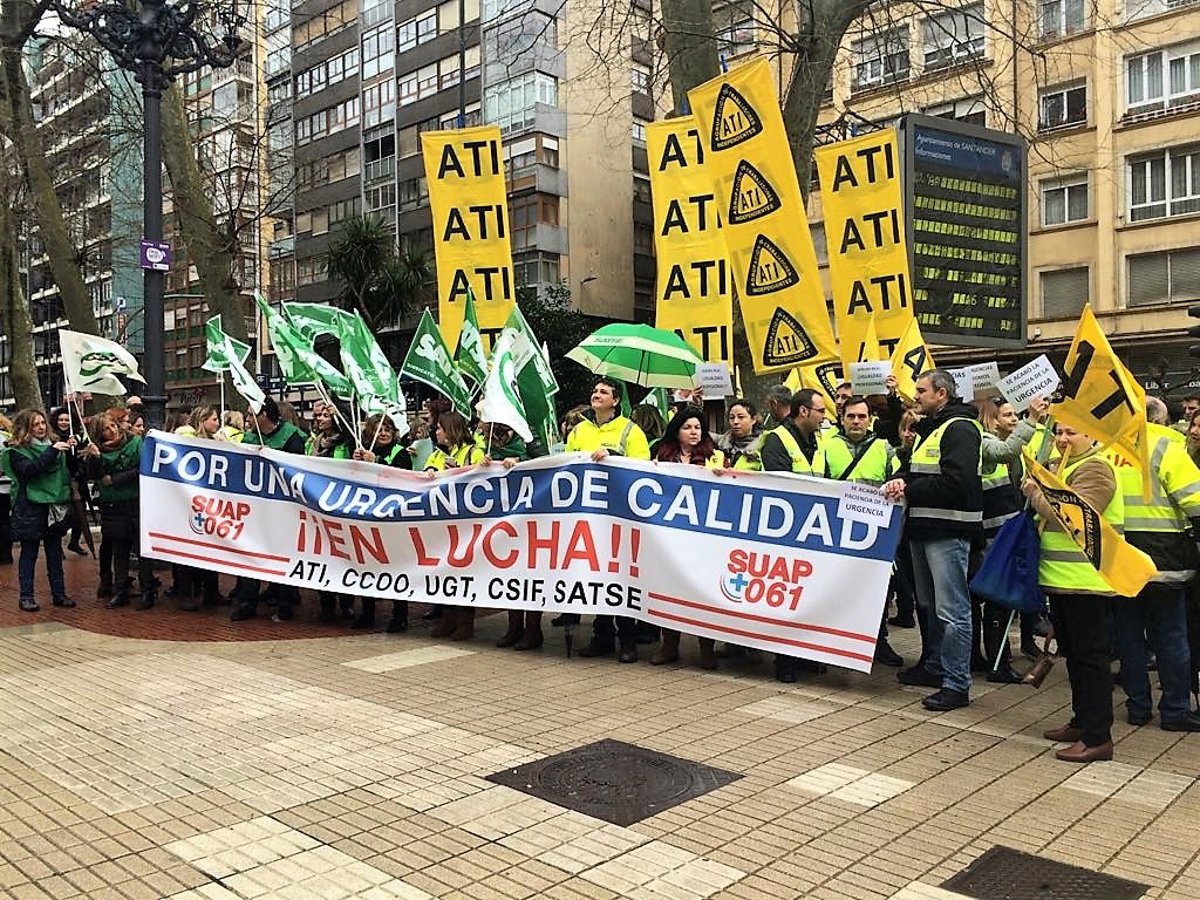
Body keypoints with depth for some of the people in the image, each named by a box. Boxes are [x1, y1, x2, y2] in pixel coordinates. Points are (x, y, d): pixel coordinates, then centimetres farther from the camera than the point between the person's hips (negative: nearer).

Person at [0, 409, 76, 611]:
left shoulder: (52, 445, 10)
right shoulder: (16, 451, -3)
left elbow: (68, 472, 8)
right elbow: (29, 469, -21)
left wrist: (70, 450, -7)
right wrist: (52, 451, -27)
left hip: (54, 507, 4)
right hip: (30, 509, -4)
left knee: (55, 553, 9)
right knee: (29, 553, 3)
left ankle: (59, 594, 15)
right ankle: (26, 596, 10)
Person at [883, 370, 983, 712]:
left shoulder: (960, 428, -11)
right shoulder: (928, 429, 20)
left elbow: (955, 482, -22)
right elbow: (915, 469, 24)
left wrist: (909, 490, -17)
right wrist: (900, 480, 1)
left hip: (948, 530, -10)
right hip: (924, 528, 10)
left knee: (951, 610, -7)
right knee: (930, 604, 18)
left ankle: (957, 684, -2)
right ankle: (934, 666, 31)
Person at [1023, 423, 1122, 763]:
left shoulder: (1095, 468, -12)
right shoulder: (1058, 467, 17)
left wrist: (1036, 494, -12)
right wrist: (1036, 491, 1)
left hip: (1087, 580, -10)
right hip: (1062, 579, 10)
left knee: (1090, 656, -5)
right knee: (1072, 654, 17)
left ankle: (1098, 738, 0)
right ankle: (1082, 722, 28)